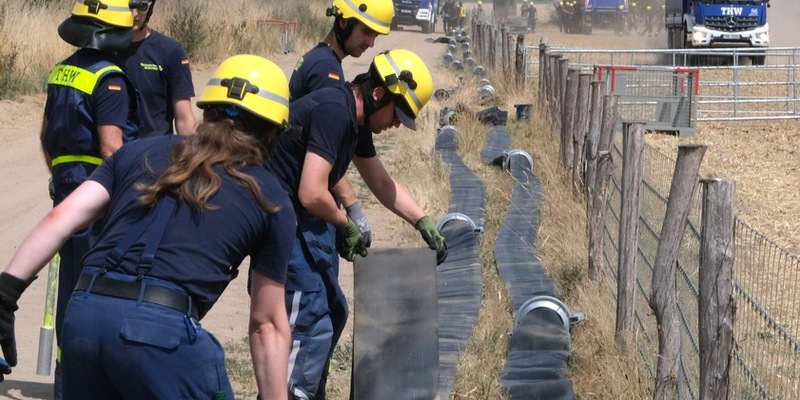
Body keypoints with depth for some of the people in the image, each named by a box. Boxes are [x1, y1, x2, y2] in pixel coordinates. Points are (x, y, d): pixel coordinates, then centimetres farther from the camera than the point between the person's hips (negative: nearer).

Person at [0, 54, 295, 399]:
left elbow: (61, 218, 10)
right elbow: (267, 324, 16)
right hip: (164, 329, -4)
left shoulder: (141, 151, 23)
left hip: (82, 315, 5)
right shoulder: (271, 201, 14)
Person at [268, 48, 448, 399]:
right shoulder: (334, 111, -22)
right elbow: (312, 194, -27)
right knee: (311, 321, -13)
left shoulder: (357, 120, 9)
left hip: (305, 223, 11)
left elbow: (382, 183, 23)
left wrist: (424, 223, 16)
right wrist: (347, 227, -10)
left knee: (332, 311, 18)